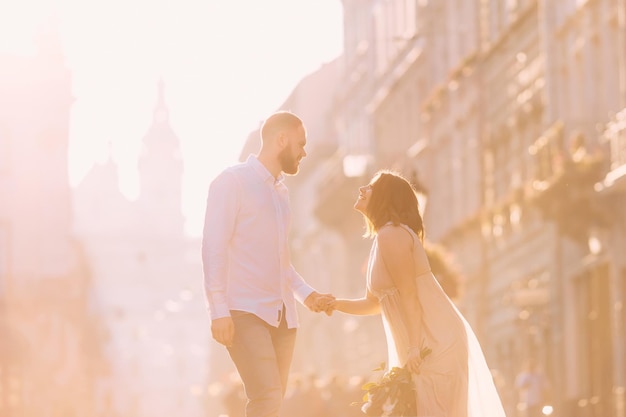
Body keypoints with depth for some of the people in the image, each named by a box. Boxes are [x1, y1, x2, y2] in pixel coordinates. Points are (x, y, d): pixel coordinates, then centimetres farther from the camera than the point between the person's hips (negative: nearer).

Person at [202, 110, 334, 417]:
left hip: (281, 316, 8)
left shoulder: (280, 190, 19)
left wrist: (306, 294, 11)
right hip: (245, 312, -8)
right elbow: (214, 248, -9)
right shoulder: (232, 181, -2)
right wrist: (219, 310, -17)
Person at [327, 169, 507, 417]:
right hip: (420, 343, 10)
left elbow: (409, 295, -19)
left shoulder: (391, 236, -13)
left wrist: (414, 348, -22)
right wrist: (338, 304, 8)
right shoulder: (381, 239, 17)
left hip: (434, 342, -10)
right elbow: (374, 303, 23)